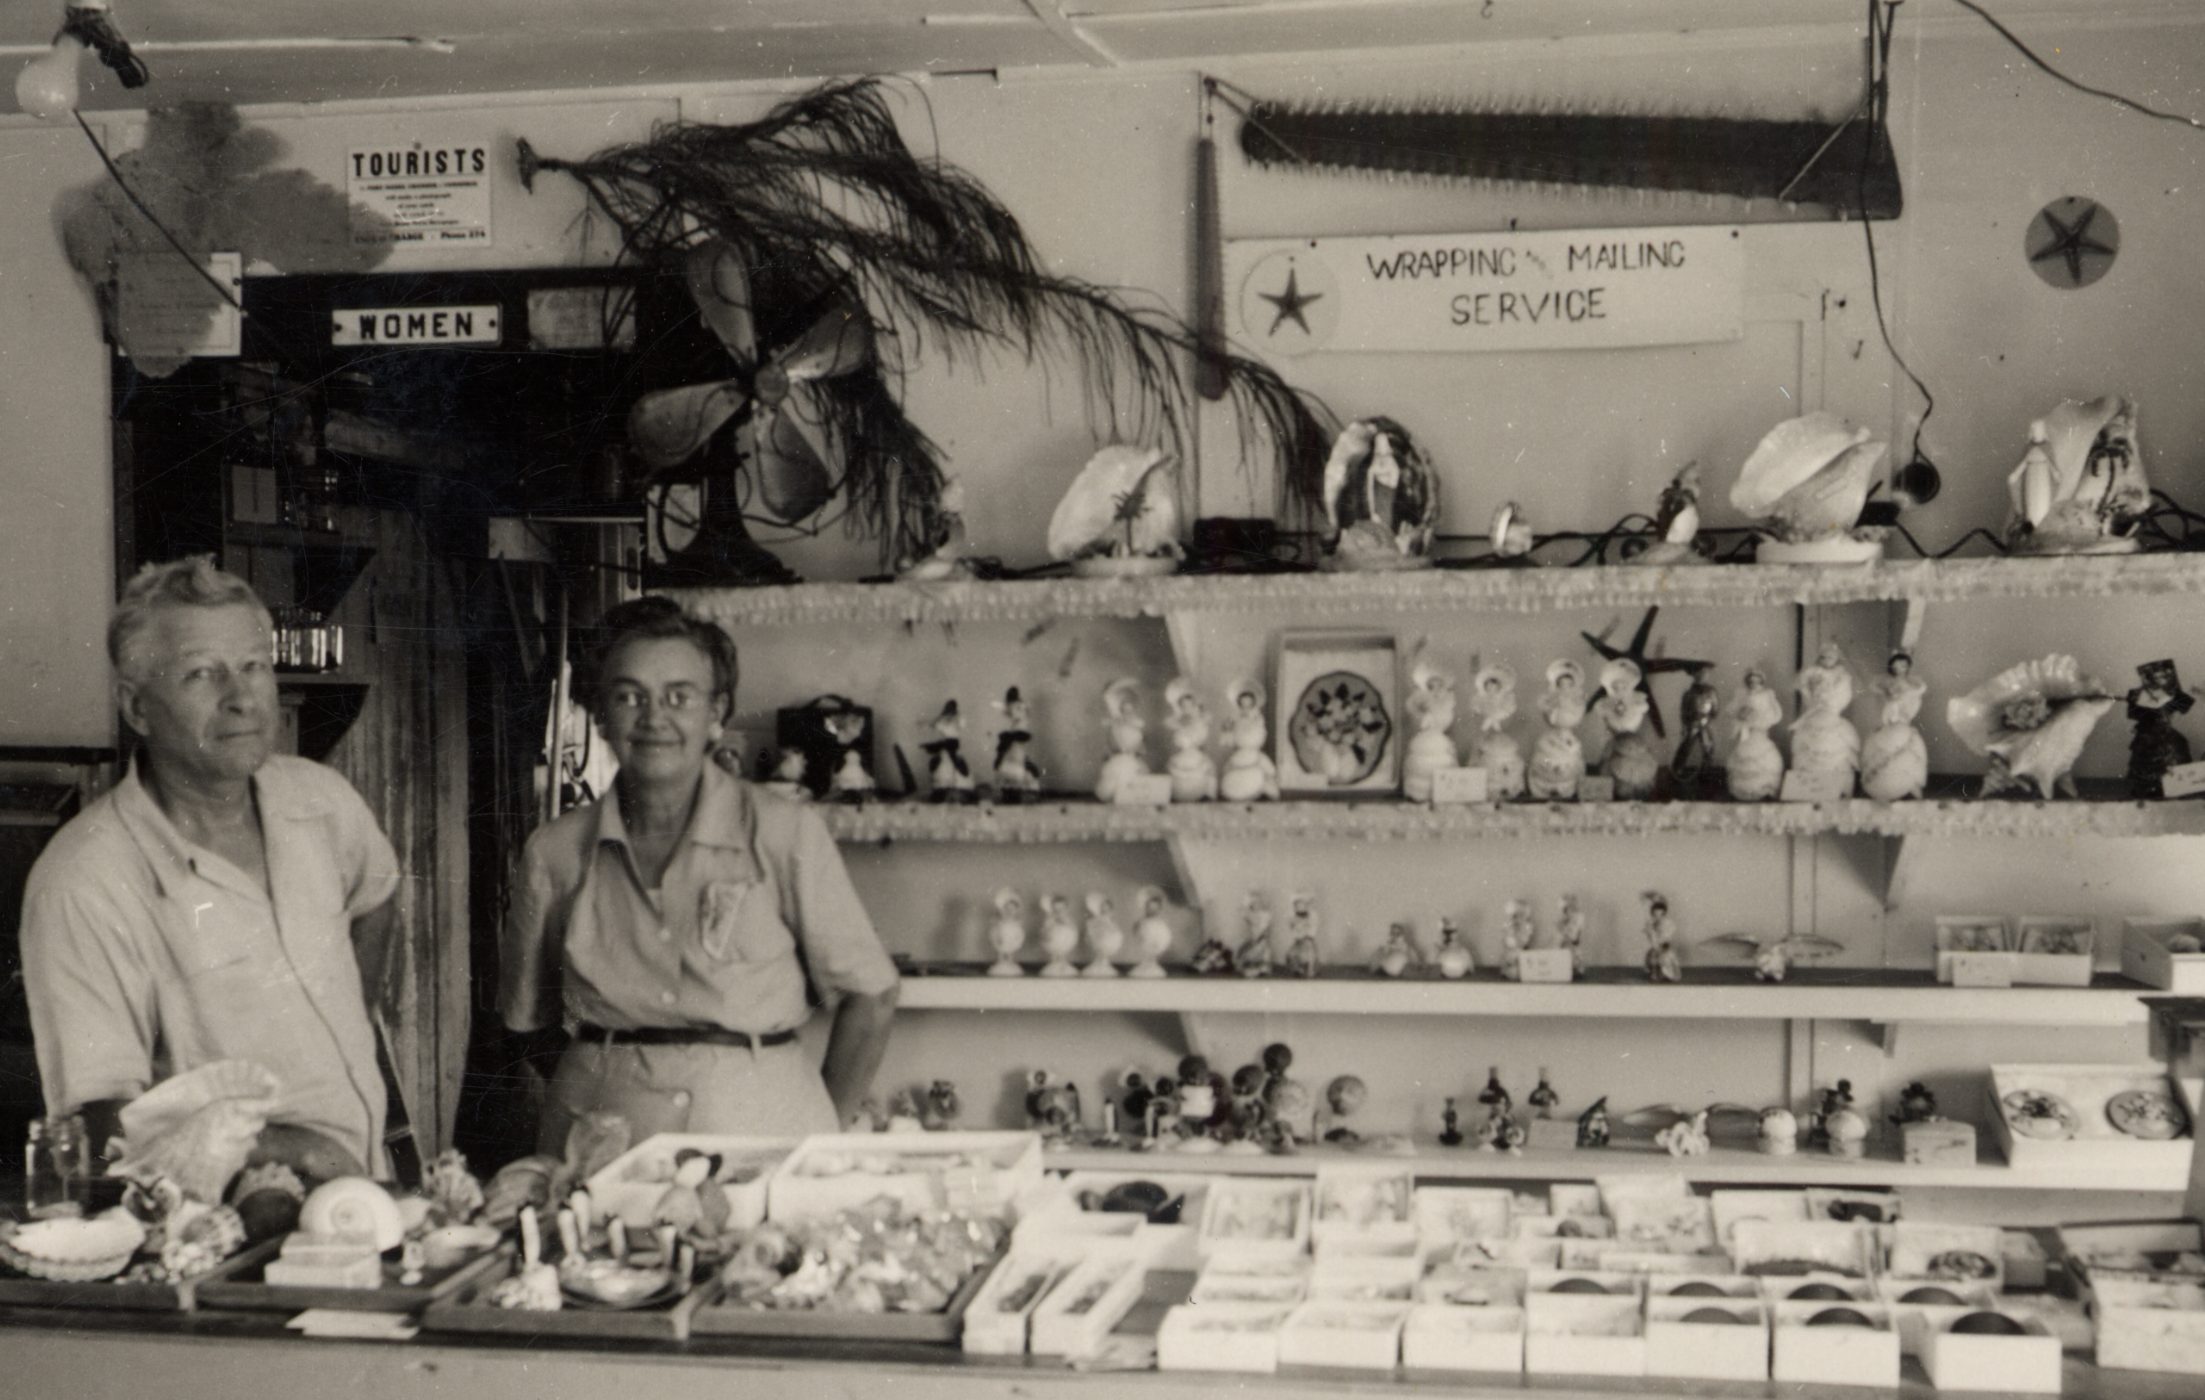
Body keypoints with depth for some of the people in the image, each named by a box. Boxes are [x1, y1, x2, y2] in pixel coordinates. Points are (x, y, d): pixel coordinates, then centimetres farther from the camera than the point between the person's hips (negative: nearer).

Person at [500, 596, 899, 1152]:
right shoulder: (554, 853, 4)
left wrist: (818, 1137, 4)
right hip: (602, 1132, 1)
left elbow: (871, 1000, 2)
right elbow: (529, 1021, 16)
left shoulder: (785, 834, -3)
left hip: (757, 1125, -1)